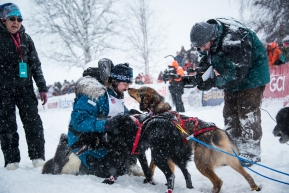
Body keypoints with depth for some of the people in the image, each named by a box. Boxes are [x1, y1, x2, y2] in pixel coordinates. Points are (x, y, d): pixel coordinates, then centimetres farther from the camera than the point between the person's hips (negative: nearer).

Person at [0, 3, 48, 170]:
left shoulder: (26, 39, 9)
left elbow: (36, 65, 12)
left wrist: (42, 88, 8)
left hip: (25, 88, 3)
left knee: (34, 123, -3)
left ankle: (38, 157, 2)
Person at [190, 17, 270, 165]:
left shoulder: (235, 40, -36)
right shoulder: (208, 33, -10)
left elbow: (237, 73, -34)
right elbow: (209, 56, 7)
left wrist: (213, 83, -32)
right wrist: (201, 68, -13)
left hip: (250, 76, -9)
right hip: (232, 80, 9)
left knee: (247, 114, -10)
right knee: (230, 114, 10)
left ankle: (251, 153, -3)